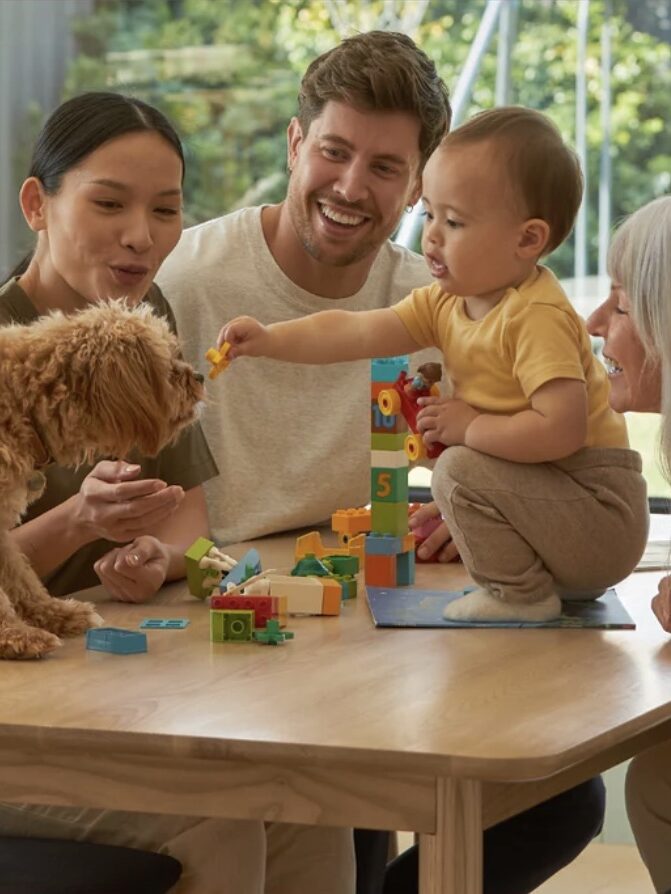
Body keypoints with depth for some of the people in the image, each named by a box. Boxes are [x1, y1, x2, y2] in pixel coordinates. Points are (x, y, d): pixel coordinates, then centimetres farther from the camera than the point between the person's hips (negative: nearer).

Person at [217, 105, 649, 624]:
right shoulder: (447, 303, 4)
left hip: (598, 500, -10)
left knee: (460, 471, -22)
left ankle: (520, 595, -6)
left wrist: (469, 427, -21)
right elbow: (358, 333, -1)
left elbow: (561, 429, -32)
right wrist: (270, 341, -14)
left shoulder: (537, 318, -23)